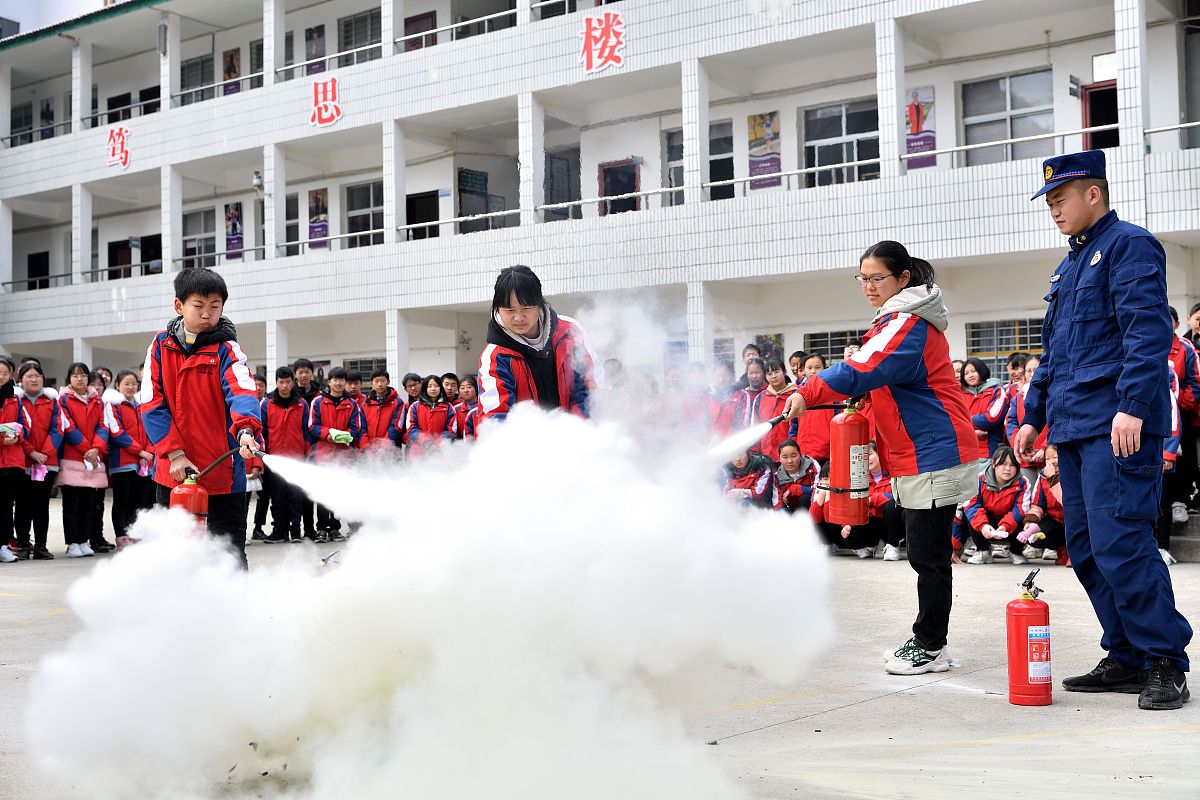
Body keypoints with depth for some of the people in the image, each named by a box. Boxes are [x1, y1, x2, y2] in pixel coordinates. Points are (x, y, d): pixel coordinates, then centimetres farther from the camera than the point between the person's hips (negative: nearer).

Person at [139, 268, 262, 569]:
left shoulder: (226, 349, -4)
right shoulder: (161, 345, 5)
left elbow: (242, 392, -22)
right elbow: (151, 403, 0)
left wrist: (246, 431, -43)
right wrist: (174, 453, -10)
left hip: (223, 473, -3)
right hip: (173, 471, 4)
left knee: (229, 554, 0)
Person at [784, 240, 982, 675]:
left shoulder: (909, 324, -16)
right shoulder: (900, 319, 17)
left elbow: (864, 370, -30)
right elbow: (890, 376, 25)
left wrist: (808, 393, -36)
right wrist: (864, 399, 5)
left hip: (933, 456, -11)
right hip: (919, 456, 11)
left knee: (928, 556, -4)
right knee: (925, 555, 15)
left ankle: (930, 648, 5)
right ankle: (926, 640, 22)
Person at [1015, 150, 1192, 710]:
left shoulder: (1130, 245, -4)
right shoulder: (1069, 266, 23)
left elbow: (1148, 331, -16)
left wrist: (1132, 406, -25)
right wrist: (1033, 416, 24)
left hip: (1117, 428, -9)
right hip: (1074, 428, 9)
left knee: (1119, 543, -12)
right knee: (1086, 548, 8)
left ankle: (1167, 663, -3)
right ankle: (1127, 658, 16)